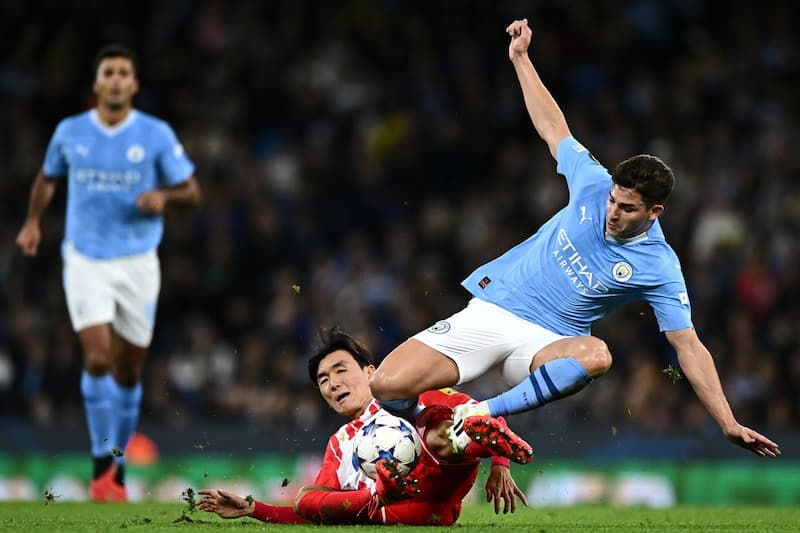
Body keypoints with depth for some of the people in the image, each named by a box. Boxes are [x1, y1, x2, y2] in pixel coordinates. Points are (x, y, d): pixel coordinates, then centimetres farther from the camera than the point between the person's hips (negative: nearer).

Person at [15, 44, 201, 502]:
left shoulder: (157, 134, -3)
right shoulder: (70, 132, 2)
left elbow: (192, 192, 0)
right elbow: (49, 178, 21)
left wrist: (164, 196, -21)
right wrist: (33, 221, 8)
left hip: (138, 262, 0)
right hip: (85, 261, 0)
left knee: (128, 371, 6)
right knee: (97, 359, -17)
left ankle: (119, 464, 24)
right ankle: (101, 462, -5)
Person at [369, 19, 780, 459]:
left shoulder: (659, 269, -10)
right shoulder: (594, 184, -2)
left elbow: (689, 348, -10)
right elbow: (553, 127, 14)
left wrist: (729, 424, -17)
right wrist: (521, 58, 17)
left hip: (544, 340, -2)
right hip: (489, 305, 2)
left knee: (596, 355, -41)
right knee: (386, 386, -18)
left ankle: (484, 413, -33)